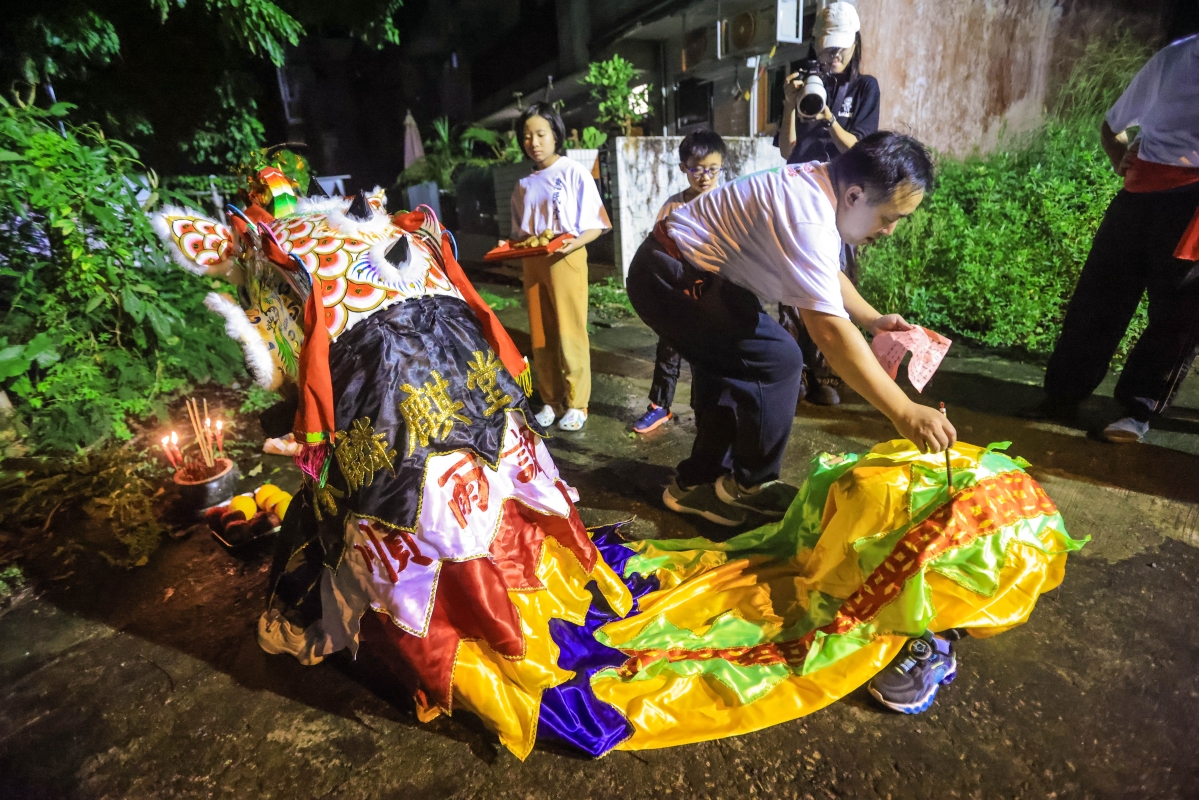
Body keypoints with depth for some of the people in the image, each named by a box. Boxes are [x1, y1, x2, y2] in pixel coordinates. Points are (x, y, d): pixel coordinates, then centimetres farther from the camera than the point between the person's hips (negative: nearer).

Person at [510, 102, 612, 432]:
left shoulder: (574, 173, -3)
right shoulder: (523, 185, 12)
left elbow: (594, 226, -6)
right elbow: (519, 232, 17)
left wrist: (571, 244, -22)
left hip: (566, 262, -5)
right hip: (532, 264, 5)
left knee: (569, 334, -1)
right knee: (540, 336, 8)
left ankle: (576, 403, 11)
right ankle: (550, 400, 20)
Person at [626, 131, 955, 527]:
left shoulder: (819, 187, 5)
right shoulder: (807, 220, -27)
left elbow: (827, 274, 20)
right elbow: (830, 330, -34)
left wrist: (874, 320, 11)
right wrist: (905, 413, -32)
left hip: (671, 271, 11)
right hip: (672, 279, -11)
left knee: (732, 367, 16)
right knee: (777, 360, -12)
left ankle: (697, 483, 25)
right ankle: (749, 485, 7)